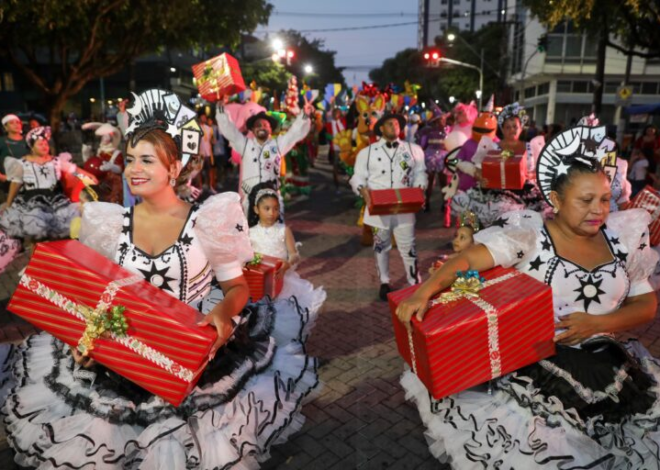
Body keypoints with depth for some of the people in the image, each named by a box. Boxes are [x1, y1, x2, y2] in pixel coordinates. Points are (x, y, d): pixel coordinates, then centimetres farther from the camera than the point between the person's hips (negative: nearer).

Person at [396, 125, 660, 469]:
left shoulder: (621, 242, 4)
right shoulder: (529, 235, -11)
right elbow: (467, 259, -23)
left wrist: (598, 322, -11)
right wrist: (424, 291, -40)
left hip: (605, 364, 5)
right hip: (535, 365, -5)